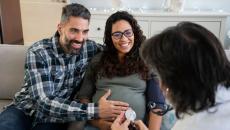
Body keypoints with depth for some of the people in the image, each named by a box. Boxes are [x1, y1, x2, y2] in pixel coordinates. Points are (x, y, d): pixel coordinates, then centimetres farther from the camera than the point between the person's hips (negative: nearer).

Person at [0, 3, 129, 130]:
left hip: (55, 118, 2)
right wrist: (94, 110, -36)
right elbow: (45, 102, -28)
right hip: (25, 111, -2)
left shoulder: (89, 47, -10)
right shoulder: (38, 52, -19)